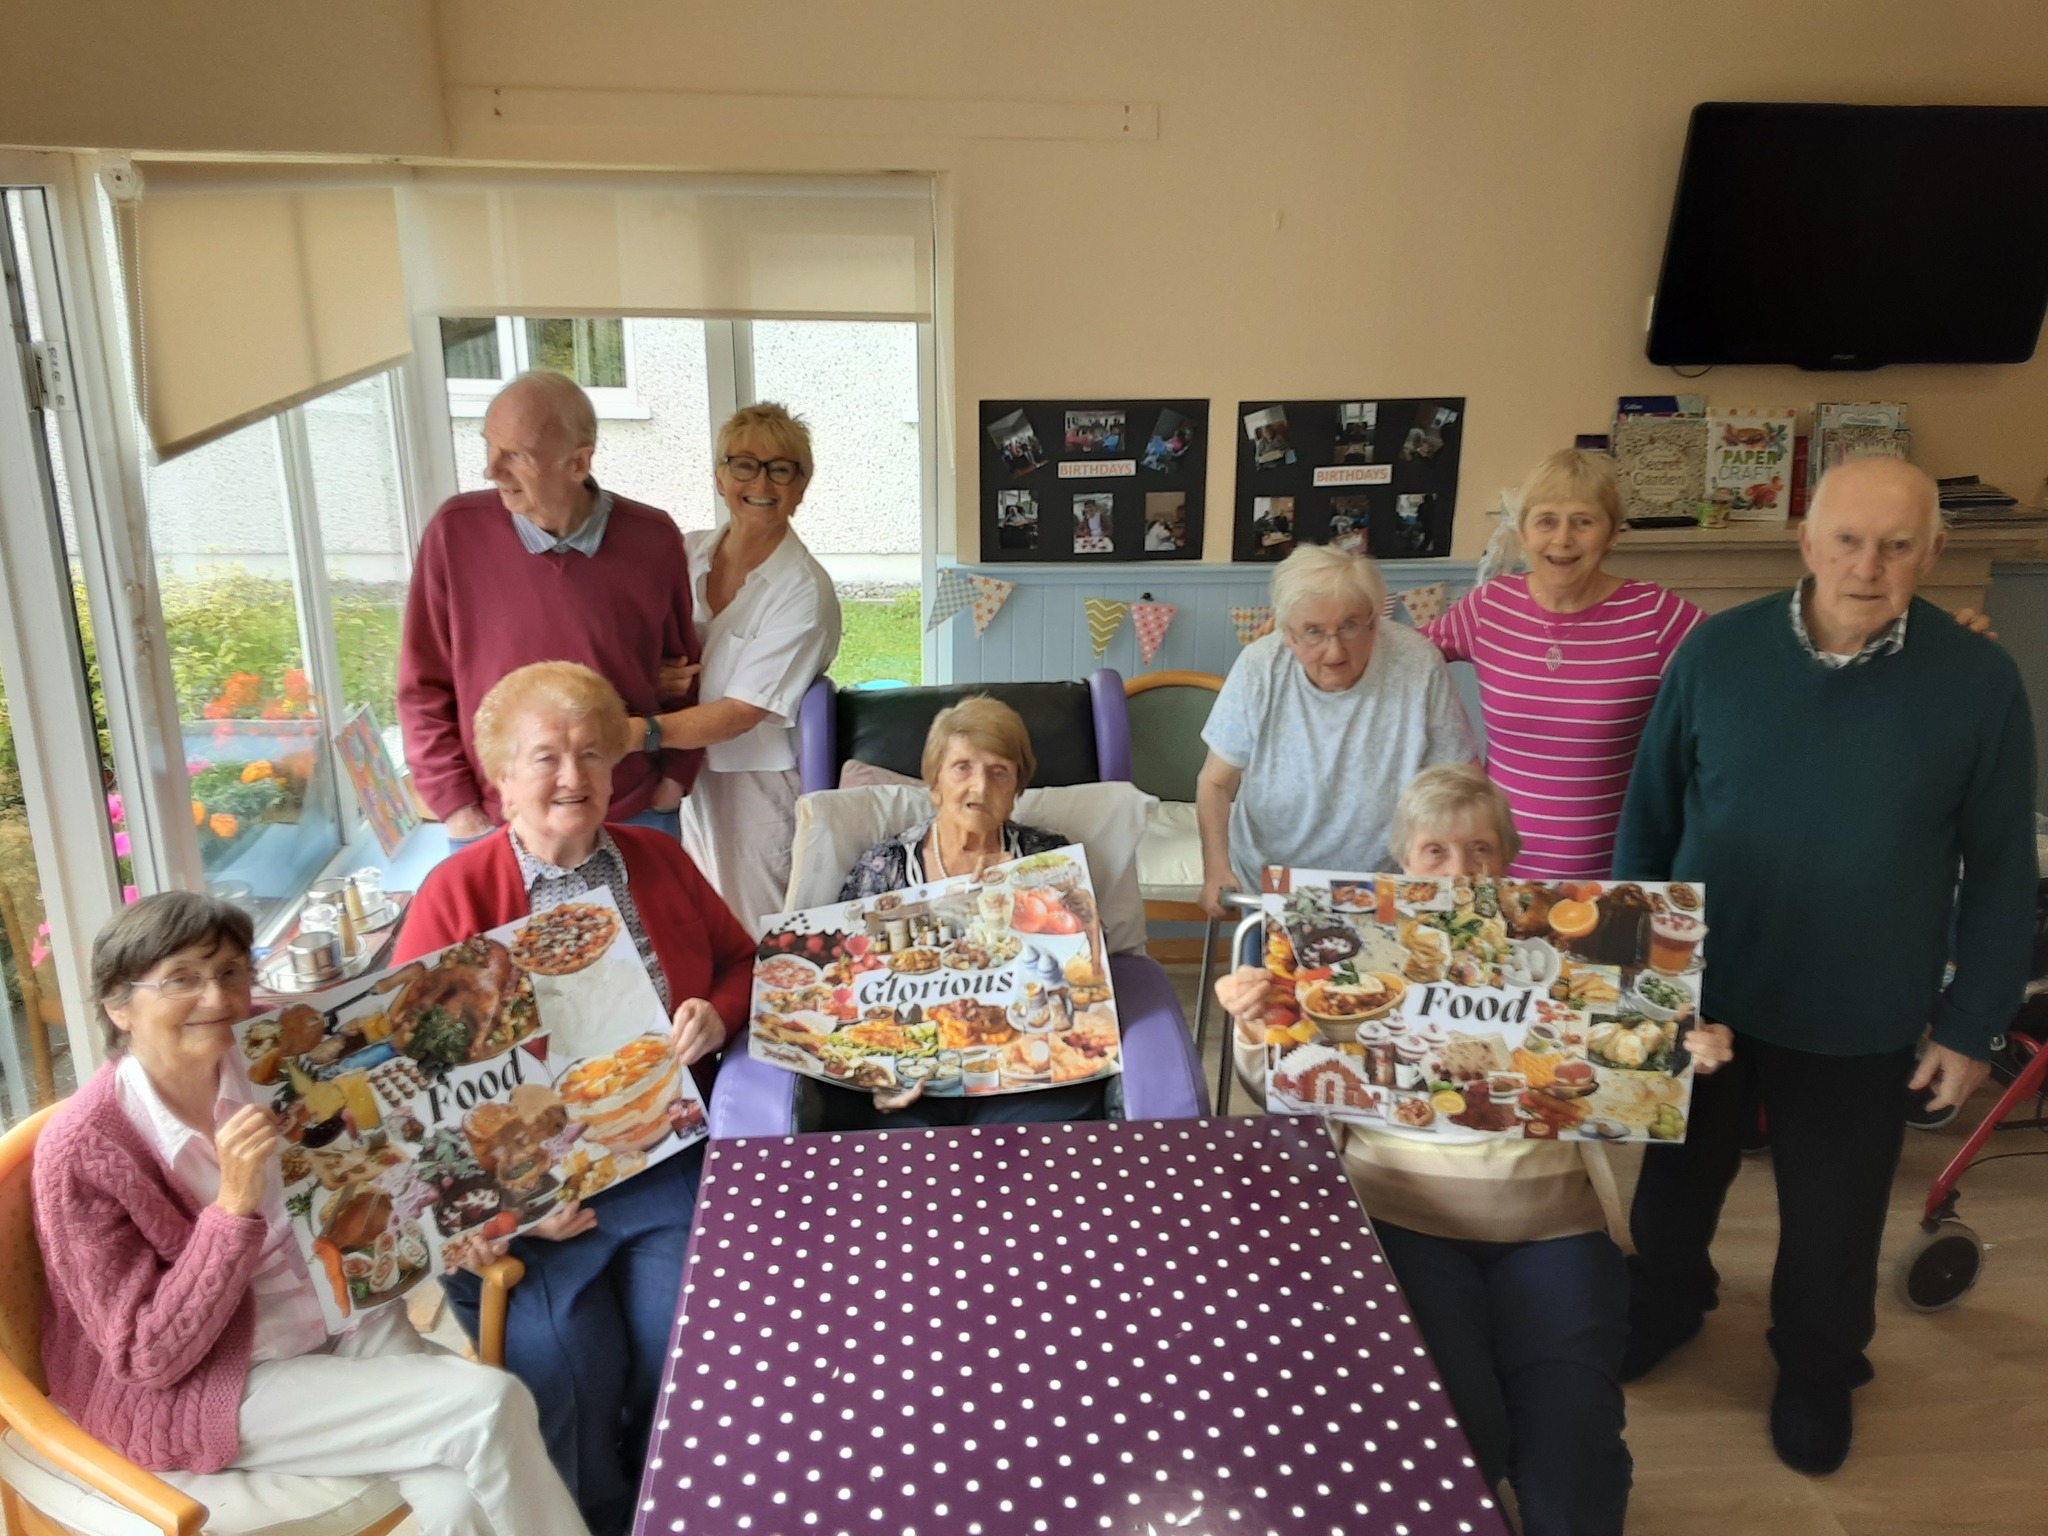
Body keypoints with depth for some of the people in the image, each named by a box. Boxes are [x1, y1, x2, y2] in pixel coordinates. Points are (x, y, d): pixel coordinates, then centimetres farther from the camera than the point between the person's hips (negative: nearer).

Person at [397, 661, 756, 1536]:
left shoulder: (660, 861, 10)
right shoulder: (456, 893, -1)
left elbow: (742, 962, 20)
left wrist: (717, 1013, -5)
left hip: (669, 1153, 3)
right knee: (565, 1355, -20)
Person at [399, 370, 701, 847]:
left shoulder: (654, 540, -7)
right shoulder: (456, 531, -10)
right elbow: (424, 686, -3)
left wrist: (674, 778, 1)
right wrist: (455, 806, -6)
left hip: (635, 819, 1)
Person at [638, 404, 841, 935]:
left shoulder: (805, 592, -15)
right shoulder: (685, 555, 2)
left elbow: (741, 713, -19)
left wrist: (642, 730, -30)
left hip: (755, 796, -5)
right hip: (681, 785, 5)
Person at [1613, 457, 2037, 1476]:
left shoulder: (1980, 682, -12)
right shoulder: (1716, 651, -10)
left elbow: (2001, 872, -4)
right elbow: (1650, 812, 0)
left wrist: (1972, 1022, -2)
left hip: (1860, 1018, -1)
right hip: (1700, 990, 1)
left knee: (1833, 1214, 18)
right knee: (1678, 1172, 22)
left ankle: (1817, 1370, 45)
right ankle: (1664, 1301, 51)